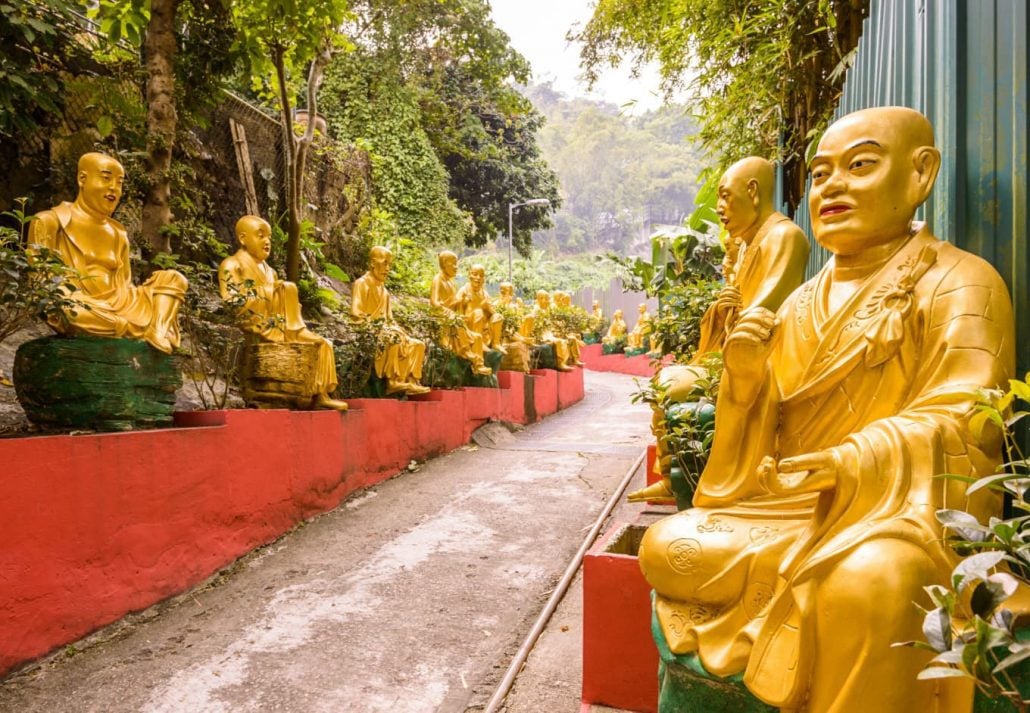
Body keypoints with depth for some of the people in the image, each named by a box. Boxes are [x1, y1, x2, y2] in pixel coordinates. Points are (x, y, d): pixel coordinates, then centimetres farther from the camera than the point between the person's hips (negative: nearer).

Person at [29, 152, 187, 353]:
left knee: (172, 278, 2)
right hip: (79, 308, -6)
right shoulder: (51, 222, 3)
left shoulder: (118, 232, 20)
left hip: (119, 309, 6)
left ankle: (158, 334, -27)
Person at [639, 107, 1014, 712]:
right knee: (665, 549, -10)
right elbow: (768, 425, 11)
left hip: (899, 505, -5)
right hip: (790, 504, 6)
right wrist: (745, 376, -11)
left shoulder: (959, 283, -4)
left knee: (864, 585, -37)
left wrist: (859, 460, -31)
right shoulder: (804, 301, 14)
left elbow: (958, 422, -13)